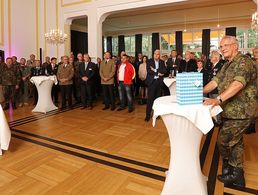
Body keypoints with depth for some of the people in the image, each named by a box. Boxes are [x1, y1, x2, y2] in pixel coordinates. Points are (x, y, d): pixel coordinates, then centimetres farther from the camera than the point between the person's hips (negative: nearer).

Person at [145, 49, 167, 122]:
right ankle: (148, 115, 2)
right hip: (152, 81, -3)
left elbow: (164, 70, -1)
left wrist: (155, 70, -12)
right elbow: (149, 71, -12)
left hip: (159, 82, 3)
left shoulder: (162, 62, 11)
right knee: (150, 99, -4)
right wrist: (158, 73, -11)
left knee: (157, 98, 9)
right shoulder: (149, 61, 1)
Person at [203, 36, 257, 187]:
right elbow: (215, 82, 12)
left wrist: (218, 99, -40)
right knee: (235, 142, 16)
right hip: (231, 111, 9)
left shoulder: (244, 62, -15)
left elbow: (238, 83, -31)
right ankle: (237, 176, 31)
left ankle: (230, 172, 18)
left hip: (240, 112, -9)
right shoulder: (227, 65, 15)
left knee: (224, 141, -5)